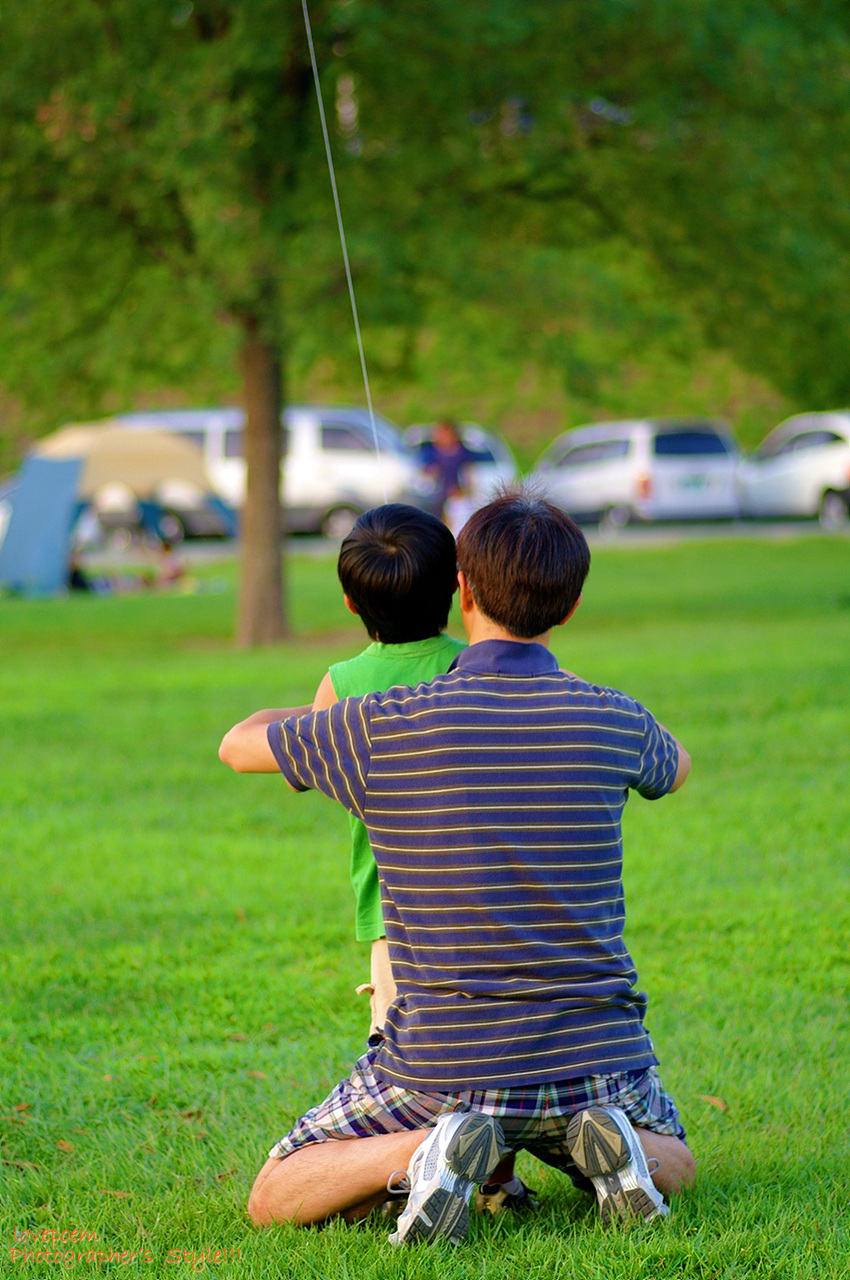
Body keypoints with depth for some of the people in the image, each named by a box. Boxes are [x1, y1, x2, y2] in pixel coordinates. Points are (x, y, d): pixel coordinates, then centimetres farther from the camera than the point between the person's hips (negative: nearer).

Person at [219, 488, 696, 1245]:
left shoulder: (381, 729, -10)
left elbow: (238, 746, 9)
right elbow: (675, 768, 23)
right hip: (592, 1061, 2)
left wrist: (314, 711, 31)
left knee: (274, 1201, 14)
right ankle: (609, 1144, -3)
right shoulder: (612, 722, -4)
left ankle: (427, 1151, -13)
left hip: (447, 1066, -2)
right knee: (674, 1166, 32)